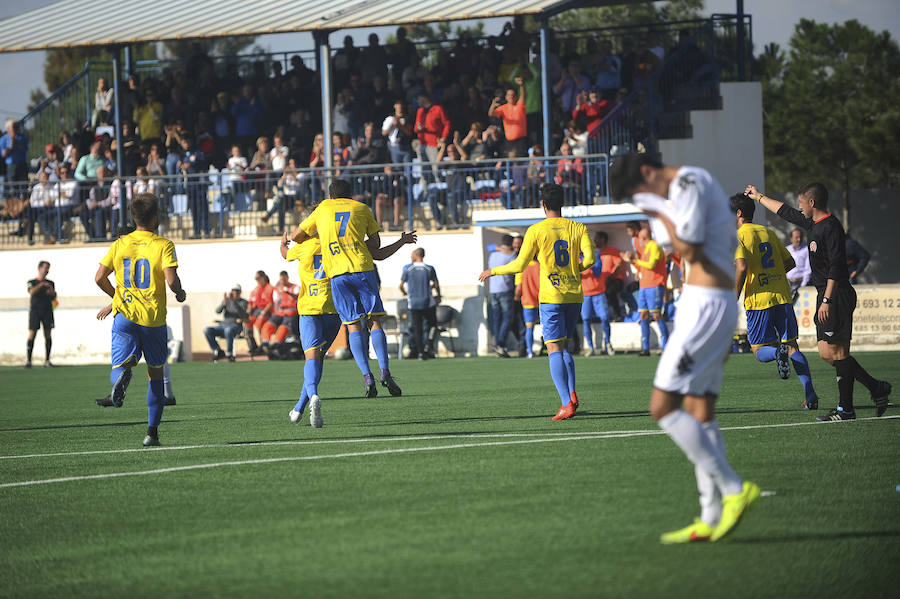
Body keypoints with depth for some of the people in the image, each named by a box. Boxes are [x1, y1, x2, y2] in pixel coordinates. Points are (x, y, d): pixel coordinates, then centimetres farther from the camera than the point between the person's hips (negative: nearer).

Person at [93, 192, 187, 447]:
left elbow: (100, 278, 3)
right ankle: (152, 432, 13)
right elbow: (171, 280, -16)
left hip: (124, 313, 1)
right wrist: (180, 293, 7)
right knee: (156, 372, 14)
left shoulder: (120, 244, 6)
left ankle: (122, 374, -42)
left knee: (118, 368, -2)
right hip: (154, 318, -1)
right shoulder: (163, 245, -5)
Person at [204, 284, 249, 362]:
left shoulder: (243, 302, 5)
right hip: (223, 324, 5)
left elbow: (242, 314, -16)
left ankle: (229, 353, -29)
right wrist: (224, 303, -20)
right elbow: (217, 311, 1)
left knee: (228, 330, -42)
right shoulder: (226, 300, 17)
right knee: (207, 330, -21)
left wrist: (233, 301, -25)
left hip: (236, 325, -5)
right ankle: (218, 351, -11)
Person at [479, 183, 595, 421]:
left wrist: (492, 271, 11)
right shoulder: (578, 228, 4)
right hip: (574, 295, 4)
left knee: (555, 350, -4)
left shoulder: (536, 231, -5)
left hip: (551, 297, -4)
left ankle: (567, 403, -15)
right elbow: (589, 258, -7)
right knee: (564, 347, 19)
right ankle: (571, 393, 0)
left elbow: (519, 265, -5)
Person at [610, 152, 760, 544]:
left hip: (705, 305, -10)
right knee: (700, 412, 8)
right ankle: (712, 518, 6)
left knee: (663, 408, -11)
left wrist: (661, 215, -7)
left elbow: (689, 251, -19)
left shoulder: (686, 183, -12)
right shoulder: (699, 182, 20)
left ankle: (734, 489, -11)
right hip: (721, 302, 10)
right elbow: (728, 246, 26)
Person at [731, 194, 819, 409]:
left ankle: (778, 352, -29)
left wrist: (734, 298, -10)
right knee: (792, 346, 8)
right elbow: (790, 262, 18)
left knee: (760, 351, 7)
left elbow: (742, 267, -18)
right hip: (782, 296, 5)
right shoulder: (769, 233, 16)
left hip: (758, 300, -5)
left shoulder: (738, 236, -4)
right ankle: (810, 395, -6)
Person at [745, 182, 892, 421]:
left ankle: (846, 409, -4)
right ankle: (876, 388, 13)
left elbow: (836, 267, -20)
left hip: (836, 295, -10)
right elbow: (785, 211, 31)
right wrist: (759, 197, 41)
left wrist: (827, 300, -23)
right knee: (827, 353, 8)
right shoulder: (813, 223, 15)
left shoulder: (831, 227, -14)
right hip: (826, 296, 10)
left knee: (838, 352, -7)